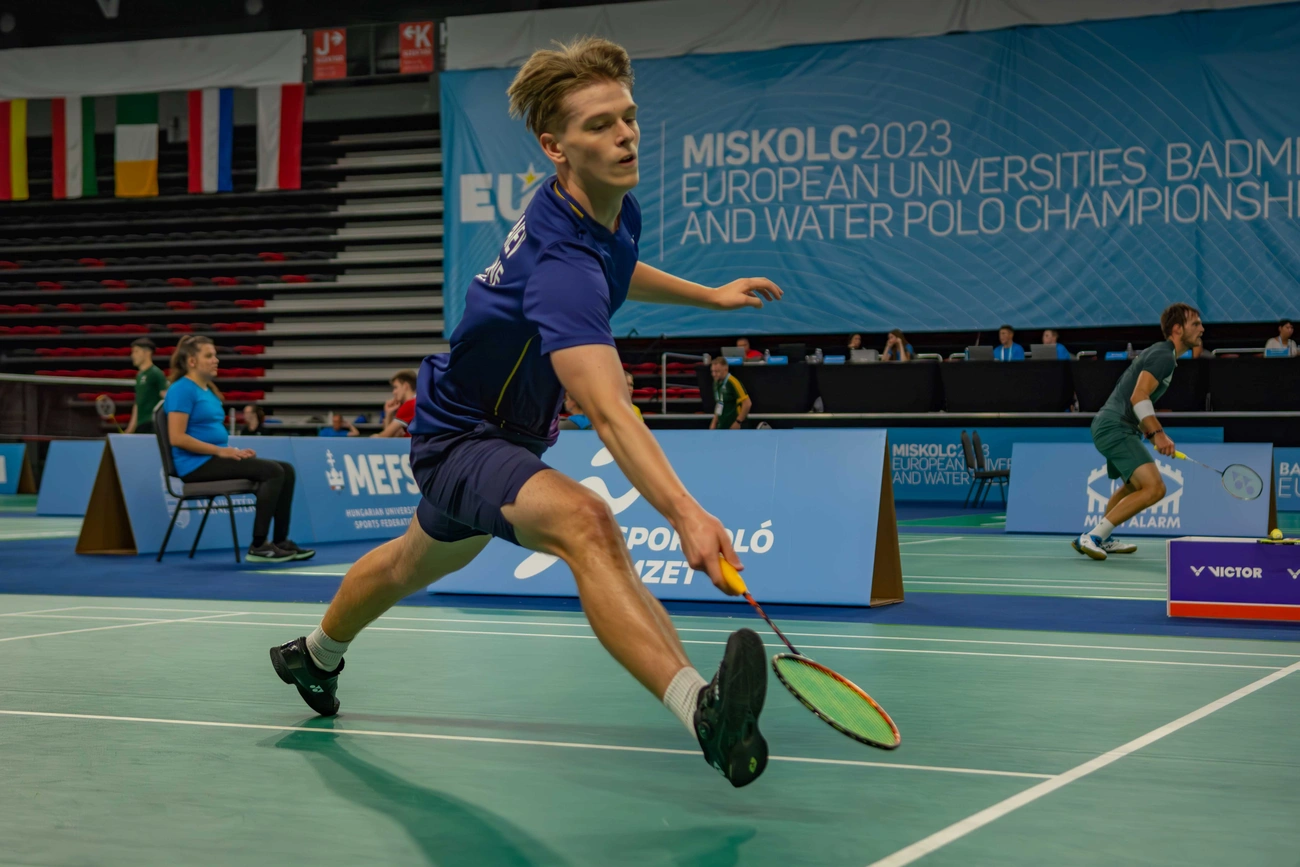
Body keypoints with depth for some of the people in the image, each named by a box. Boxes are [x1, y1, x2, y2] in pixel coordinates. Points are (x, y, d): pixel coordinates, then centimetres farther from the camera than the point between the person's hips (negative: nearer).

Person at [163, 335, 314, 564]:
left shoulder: (208, 390, 20)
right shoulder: (182, 390, -9)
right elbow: (177, 437, -19)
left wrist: (233, 451, 5)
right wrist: (220, 451, -18)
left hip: (214, 459, 9)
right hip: (197, 464, -9)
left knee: (286, 470, -2)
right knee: (272, 472, -22)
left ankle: (280, 542, -4)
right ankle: (258, 546, -19)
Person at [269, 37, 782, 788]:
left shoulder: (617, 208, -9)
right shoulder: (559, 264, -38)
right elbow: (609, 413, -52)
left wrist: (707, 295, 16)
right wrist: (686, 514, -63)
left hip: (505, 430, 10)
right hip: (462, 438, -10)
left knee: (426, 556, 35)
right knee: (585, 522, -39)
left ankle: (316, 655, 63)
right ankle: (699, 710, -54)